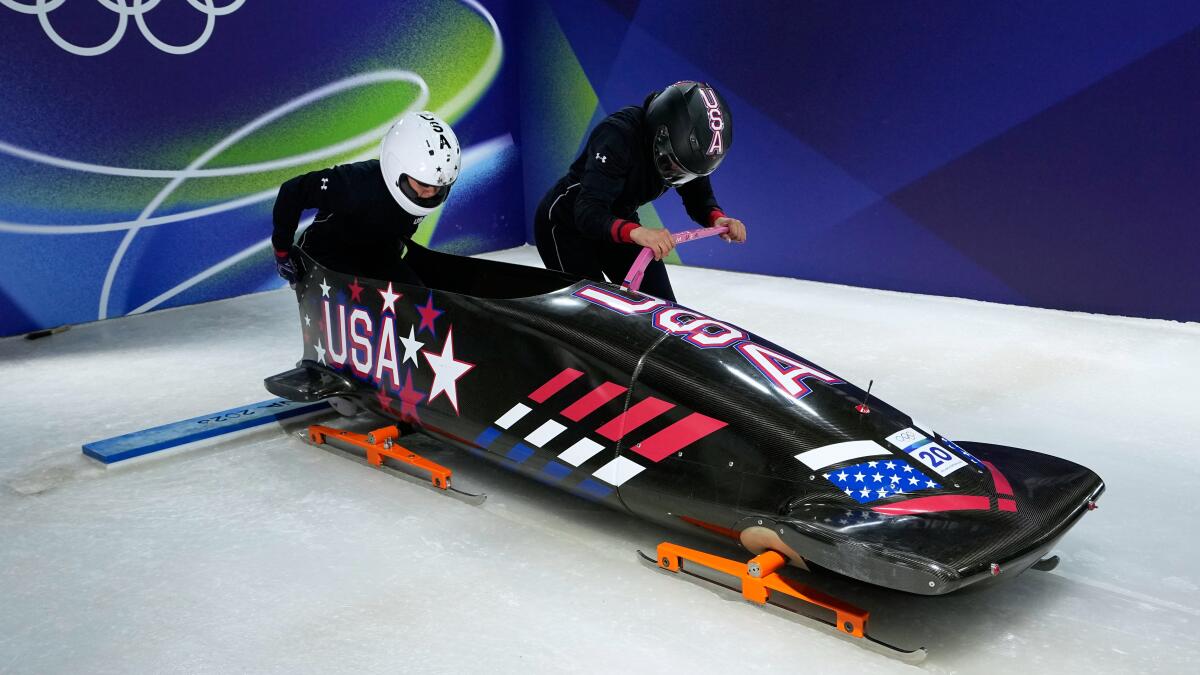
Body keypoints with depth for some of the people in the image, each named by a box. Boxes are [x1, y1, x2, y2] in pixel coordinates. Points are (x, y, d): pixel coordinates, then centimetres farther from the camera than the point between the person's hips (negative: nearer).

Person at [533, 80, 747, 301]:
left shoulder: (687, 145, -15)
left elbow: (699, 199, -3)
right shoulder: (619, 134, -34)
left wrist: (717, 218, -26)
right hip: (566, 225, -6)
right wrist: (635, 232, -60)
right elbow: (588, 212, -42)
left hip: (619, 223, 7)